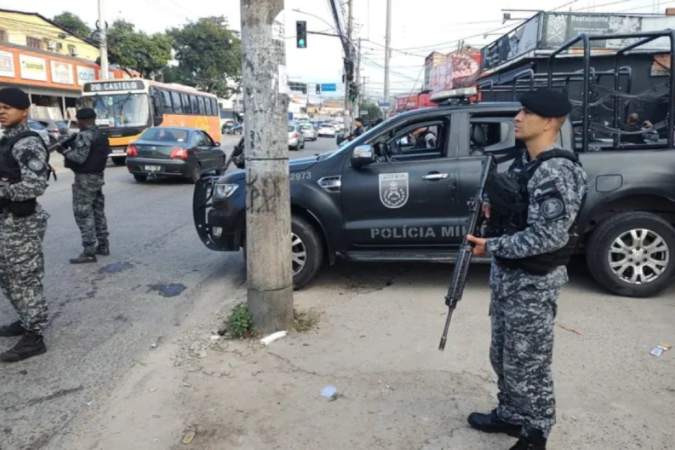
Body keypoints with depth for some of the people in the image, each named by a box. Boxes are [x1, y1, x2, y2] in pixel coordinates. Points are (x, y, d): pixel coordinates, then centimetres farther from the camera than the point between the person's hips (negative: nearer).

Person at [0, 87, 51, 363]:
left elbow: (36, 185, -25)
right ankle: (27, 321, 36)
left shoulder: (28, 144, -15)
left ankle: (34, 338, 9)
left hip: (22, 223, -9)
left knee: (25, 280, -2)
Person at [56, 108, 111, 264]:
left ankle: (89, 252, -8)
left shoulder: (84, 135, -16)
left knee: (83, 214, -7)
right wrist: (71, 144, 12)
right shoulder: (101, 135, 13)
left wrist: (64, 150, -8)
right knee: (98, 212, 15)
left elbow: (80, 157, -23)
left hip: (85, 178, -10)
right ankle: (103, 246, 20)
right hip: (98, 176, 10)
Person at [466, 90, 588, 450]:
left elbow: (549, 236, -26)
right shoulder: (525, 160, 8)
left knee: (527, 365, 6)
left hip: (533, 282, -9)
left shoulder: (556, 171, -21)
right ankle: (510, 416, 39)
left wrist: (491, 246, -21)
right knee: (502, 356, 20)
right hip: (506, 275, 9)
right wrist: (493, 210, 2)